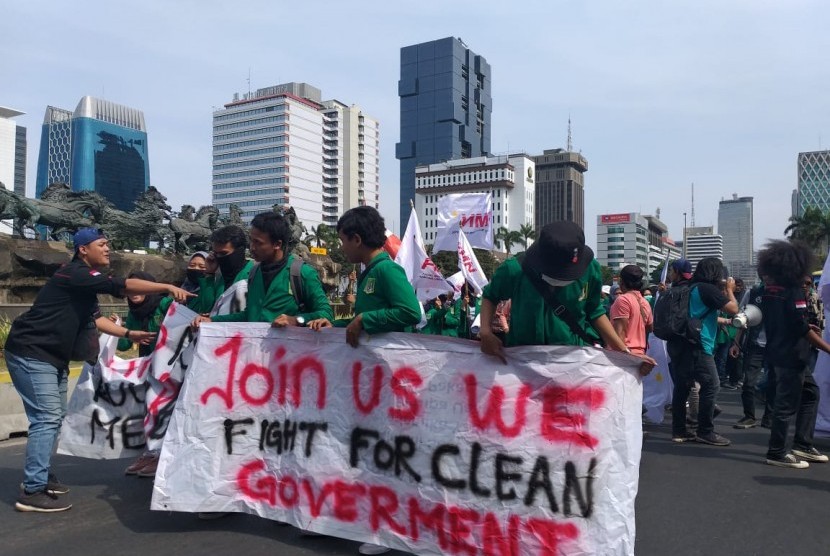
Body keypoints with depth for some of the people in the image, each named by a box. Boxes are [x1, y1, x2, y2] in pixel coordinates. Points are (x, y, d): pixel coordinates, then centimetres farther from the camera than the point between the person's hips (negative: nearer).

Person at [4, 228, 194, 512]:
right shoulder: (75, 274, -18)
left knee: (54, 416, 16)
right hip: (30, 353, -11)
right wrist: (168, 287, -30)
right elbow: (124, 286, -27)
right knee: (47, 418, -13)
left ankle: (39, 475, 28)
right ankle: (32, 492, -8)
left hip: (51, 356, 11)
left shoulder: (86, 283, 14)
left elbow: (94, 318, 18)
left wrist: (129, 334, 11)